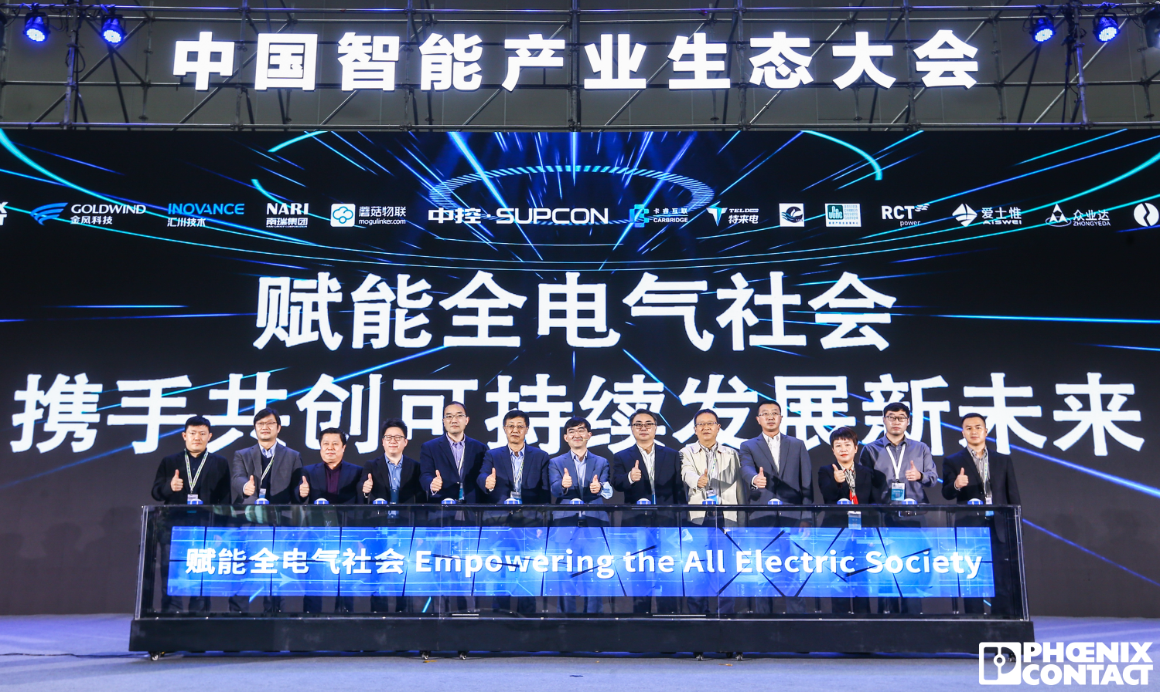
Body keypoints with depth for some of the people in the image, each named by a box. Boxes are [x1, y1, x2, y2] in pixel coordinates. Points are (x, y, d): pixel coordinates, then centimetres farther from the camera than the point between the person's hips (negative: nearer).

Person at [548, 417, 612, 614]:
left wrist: (599, 488, -25)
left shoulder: (601, 463, 13)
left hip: (595, 522, 1)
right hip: (566, 522, -1)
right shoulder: (556, 463, 10)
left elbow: (608, 491, -2)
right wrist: (563, 485, -30)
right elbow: (555, 489, -6)